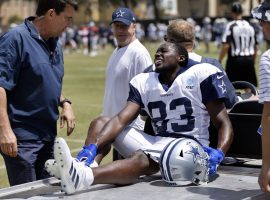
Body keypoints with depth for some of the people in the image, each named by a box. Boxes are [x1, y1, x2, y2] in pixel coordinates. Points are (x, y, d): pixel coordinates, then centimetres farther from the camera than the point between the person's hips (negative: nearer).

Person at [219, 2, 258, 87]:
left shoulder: (230, 26, -8)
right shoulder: (250, 26, 7)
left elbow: (226, 46, -15)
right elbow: (255, 47, 10)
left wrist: (219, 60, -7)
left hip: (235, 60, -4)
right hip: (249, 60, 4)